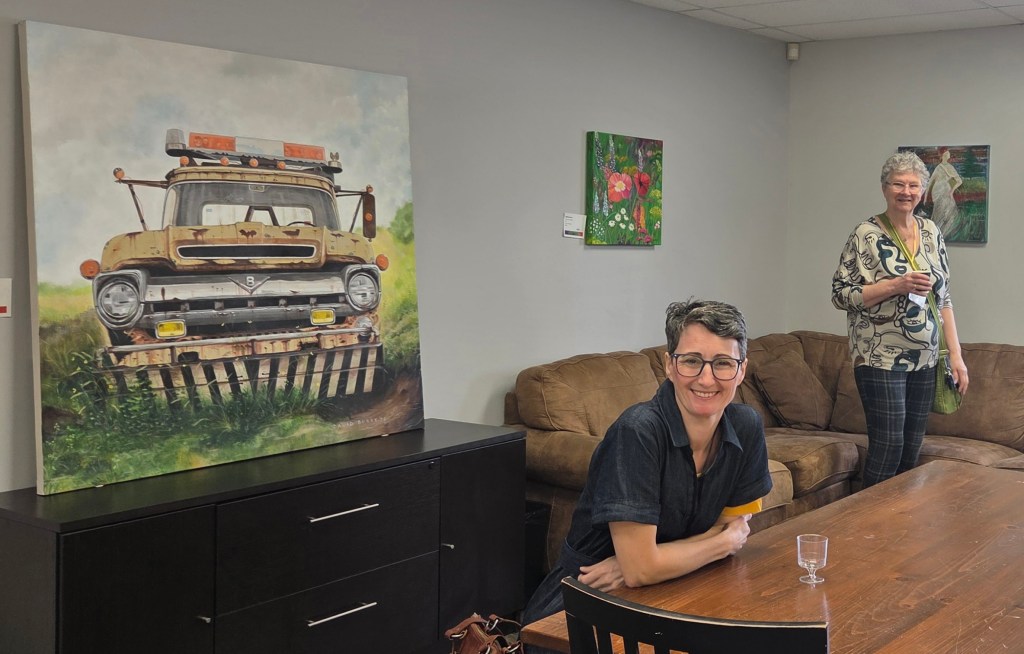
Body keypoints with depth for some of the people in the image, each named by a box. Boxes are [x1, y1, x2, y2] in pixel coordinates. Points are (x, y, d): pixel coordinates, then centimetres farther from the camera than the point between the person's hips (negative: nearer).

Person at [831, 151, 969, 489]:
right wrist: (897, 285, -20)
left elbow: (943, 297, 11)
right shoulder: (866, 235, -7)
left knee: (912, 449, 9)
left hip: (924, 359, 5)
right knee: (887, 447, -7)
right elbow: (842, 295, -9)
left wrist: (955, 355, 6)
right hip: (881, 359, -5)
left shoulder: (931, 232, 9)